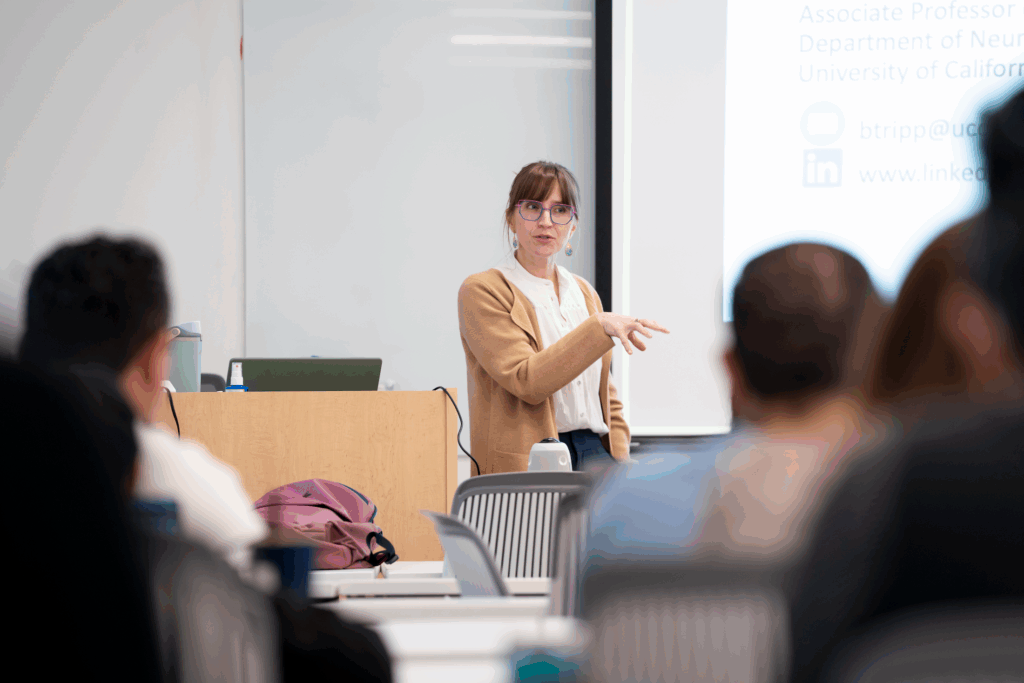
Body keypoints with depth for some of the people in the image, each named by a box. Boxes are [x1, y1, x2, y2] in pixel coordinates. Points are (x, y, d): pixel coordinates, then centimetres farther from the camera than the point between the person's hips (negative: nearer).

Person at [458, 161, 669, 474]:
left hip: (593, 451, 5)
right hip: (527, 460, -5)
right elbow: (527, 382, -15)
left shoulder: (585, 293, 21)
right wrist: (600, 327, -19)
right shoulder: (482, 292, -1)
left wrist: (620, 466, 8)